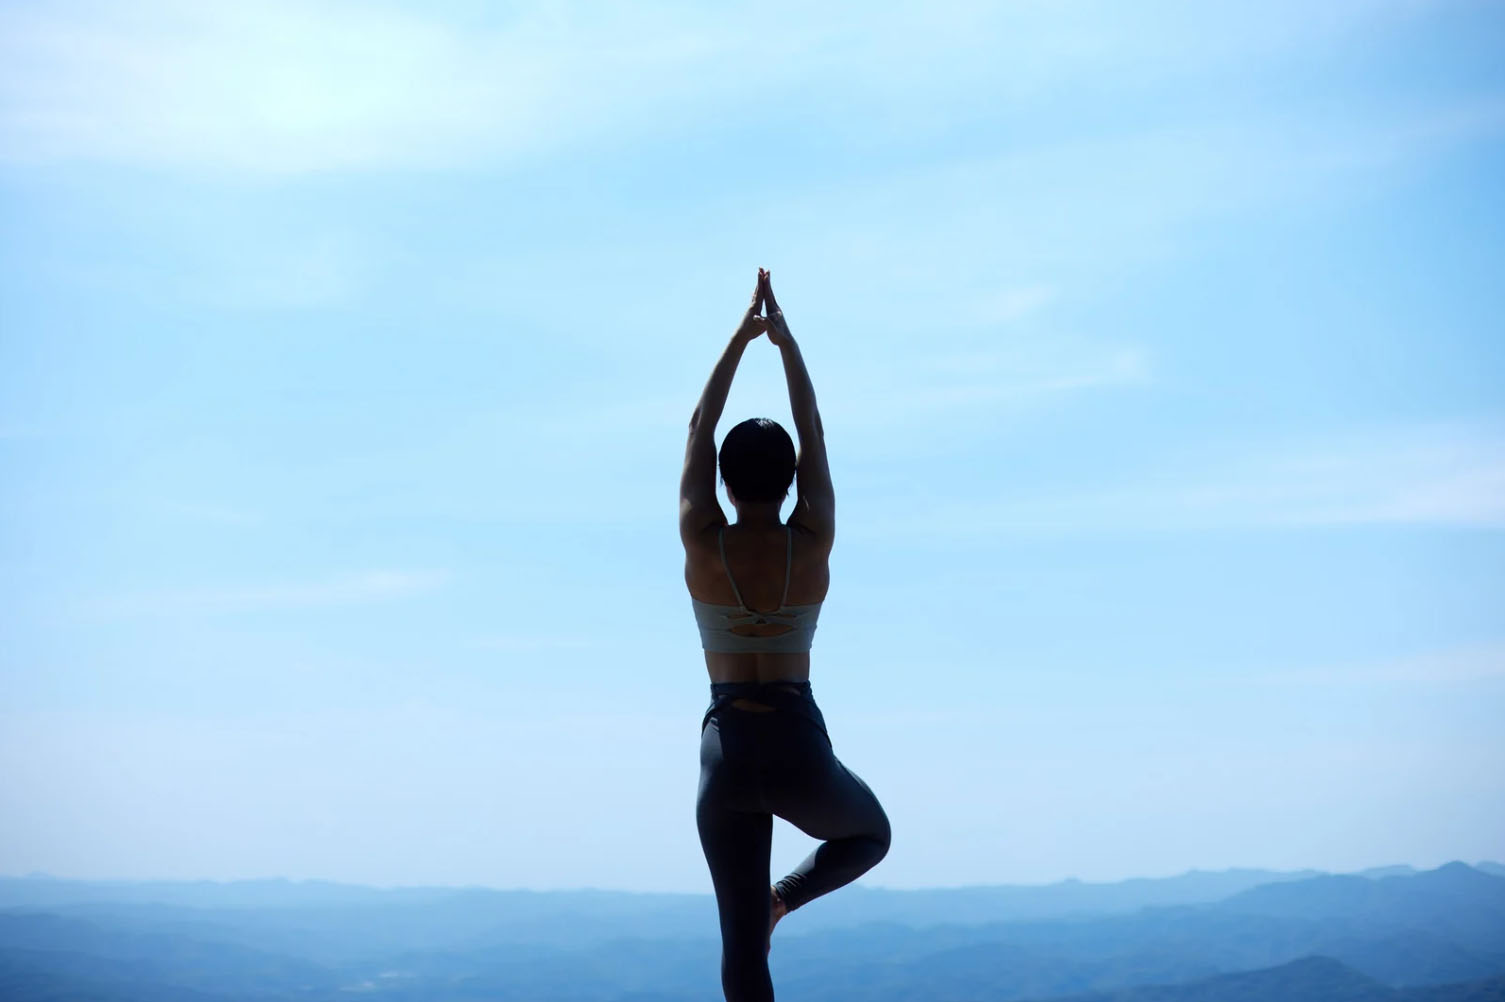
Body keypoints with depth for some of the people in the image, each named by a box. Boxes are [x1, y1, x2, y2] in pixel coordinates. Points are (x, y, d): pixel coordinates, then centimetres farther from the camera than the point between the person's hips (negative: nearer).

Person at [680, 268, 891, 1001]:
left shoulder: (703, 546, -5)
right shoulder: (813, 546, -5)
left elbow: (698, 431, 6)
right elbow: (815, 435, 6)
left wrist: (742, 336, 13)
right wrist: (784, 338, 14)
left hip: (728, 754, 1)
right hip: (801, 750, 0)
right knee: (870, 836, 32)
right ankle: (786, 896, 3)